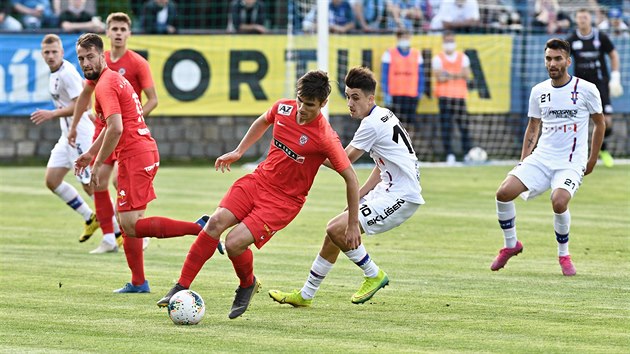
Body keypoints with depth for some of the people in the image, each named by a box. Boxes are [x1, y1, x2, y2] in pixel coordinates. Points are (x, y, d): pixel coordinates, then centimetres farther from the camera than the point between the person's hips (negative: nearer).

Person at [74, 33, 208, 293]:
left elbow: (116, 129, -23)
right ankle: (138, 282, 20)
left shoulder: (105, 85, -12)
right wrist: (90, 154, 33)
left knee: (131, 225, -13)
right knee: (127, 220, 17)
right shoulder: (114, 78, 19)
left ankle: (198, 228, -21)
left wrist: (97, 165, -16)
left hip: (134, 157, -10)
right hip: (146, 152, 10)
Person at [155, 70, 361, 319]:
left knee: (235, 243, -21)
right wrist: (238, 152, 17)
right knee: (216, 222, -16)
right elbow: (262, 122, 21)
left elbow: (351, 179, -13)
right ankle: (181, 287, -9)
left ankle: (248, 284, 12)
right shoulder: (282, 108, -5)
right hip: (259, 179, 5)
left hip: (284, 200, -5)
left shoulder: (325, 139, -21)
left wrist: (353, 225, -10)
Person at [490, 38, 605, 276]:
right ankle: (511, 245, 7)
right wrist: (523, 162, 11)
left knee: (559, 201, -30)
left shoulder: (586, 90, -5)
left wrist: (592, 160, 8)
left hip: (571, 162, -4)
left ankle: (564, 254, -5)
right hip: (541, 157, 4)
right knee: (504, 192, -15)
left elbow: (600, 123, 8)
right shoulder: (538, 91, 7)